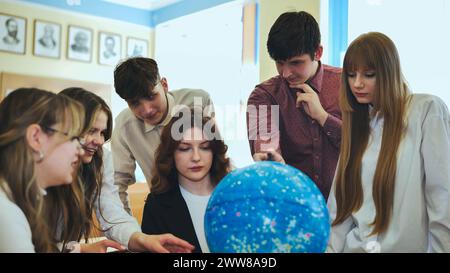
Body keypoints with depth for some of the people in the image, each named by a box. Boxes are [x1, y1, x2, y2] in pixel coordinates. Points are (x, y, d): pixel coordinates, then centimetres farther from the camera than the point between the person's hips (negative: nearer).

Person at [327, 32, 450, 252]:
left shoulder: (428, 111, -6)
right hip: (356, 245, 4)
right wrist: (330, 247, 0)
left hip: (409, 245, -3)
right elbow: (341, 201, 8)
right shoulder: (358, 122, 12)